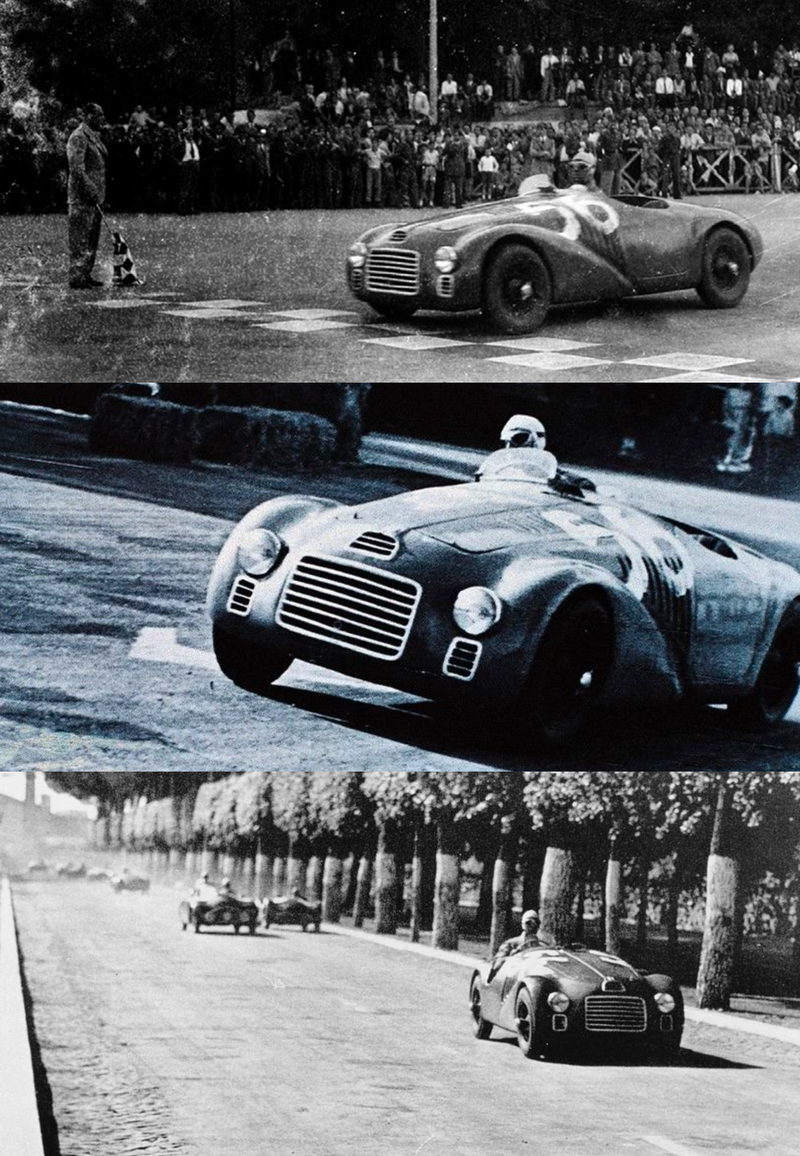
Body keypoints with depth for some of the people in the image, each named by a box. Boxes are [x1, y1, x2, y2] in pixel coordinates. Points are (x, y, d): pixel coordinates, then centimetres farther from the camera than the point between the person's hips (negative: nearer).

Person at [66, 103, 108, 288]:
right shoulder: (78, 137, -14)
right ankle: (77, 278, -5)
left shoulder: (94, 136, 16)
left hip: (94, 195, 10)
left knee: (92, 238, 13)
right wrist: (91, 191, -21)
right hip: (81, 196, -10)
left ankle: (86, 275, 20)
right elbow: (76, 169, -20)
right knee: (80, 239, -7)